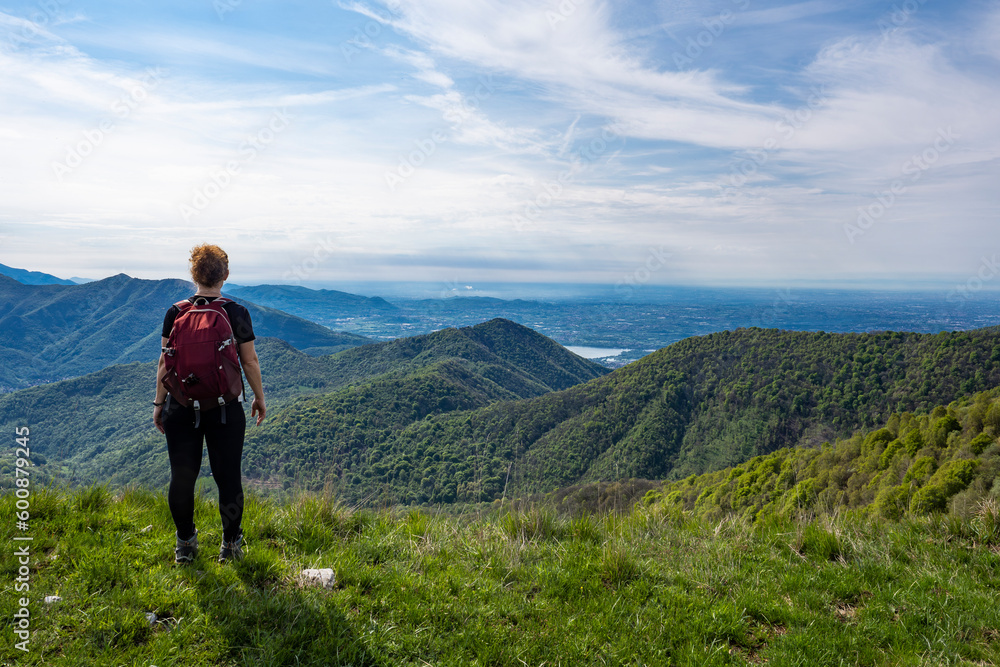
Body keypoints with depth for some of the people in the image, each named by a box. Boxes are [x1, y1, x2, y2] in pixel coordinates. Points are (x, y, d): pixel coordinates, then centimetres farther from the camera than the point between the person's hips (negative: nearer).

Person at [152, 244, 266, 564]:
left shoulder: (175, 313, -3)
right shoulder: (237, 313, -6)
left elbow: (166, 361, 0)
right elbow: (250, 361, -2)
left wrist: (159, 402, 10)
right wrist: (259, 398, 10)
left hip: (182, 407, 2)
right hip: (226, 408, -1)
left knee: (182, 476, 12)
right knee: (228, 476, 8)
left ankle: (185, 543, 24)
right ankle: (231, 544, 18)